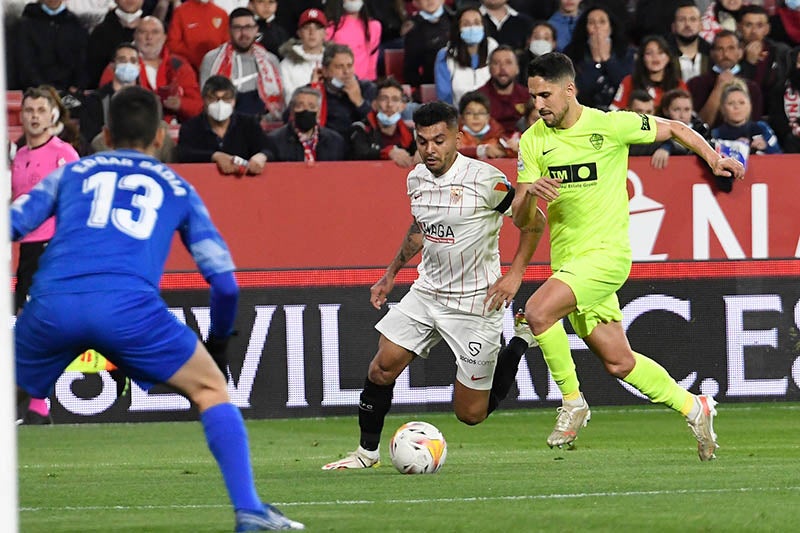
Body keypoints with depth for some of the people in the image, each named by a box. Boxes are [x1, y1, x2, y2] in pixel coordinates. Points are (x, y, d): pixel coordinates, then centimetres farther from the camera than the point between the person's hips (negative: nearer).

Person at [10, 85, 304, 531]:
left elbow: (11, 225, 16)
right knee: (211, 391, 15)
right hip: (129, 305, -2)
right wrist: (219, 338, 40)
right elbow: (224, 281, 23)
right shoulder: (177, 188, 27)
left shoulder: (72, 172, 29)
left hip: (51, 305, 2)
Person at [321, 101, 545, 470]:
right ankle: (367, 452, 4)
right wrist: (391, 273, 24)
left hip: (475, 302, -5)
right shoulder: (417, 180, 3)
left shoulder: (484, 179, -18)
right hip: (427, 292, 5)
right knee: (384, 363, -13)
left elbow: (534, 221, -6)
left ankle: (519, 342, 23)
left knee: (471, 413, 0)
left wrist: (515, 273, -12)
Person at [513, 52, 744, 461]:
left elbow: (672, 129, 8)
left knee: (538, 310, -27)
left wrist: (713, 160, -4)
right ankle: (692, 407, 30)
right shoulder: (533, 141, 3)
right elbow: (521, 220, 2)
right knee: (618, 363, 9)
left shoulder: (610, 125, -8)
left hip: (607, 252, -5)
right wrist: (528, 194, -20)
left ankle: (572, 403, -10)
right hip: (566, 259, 5)